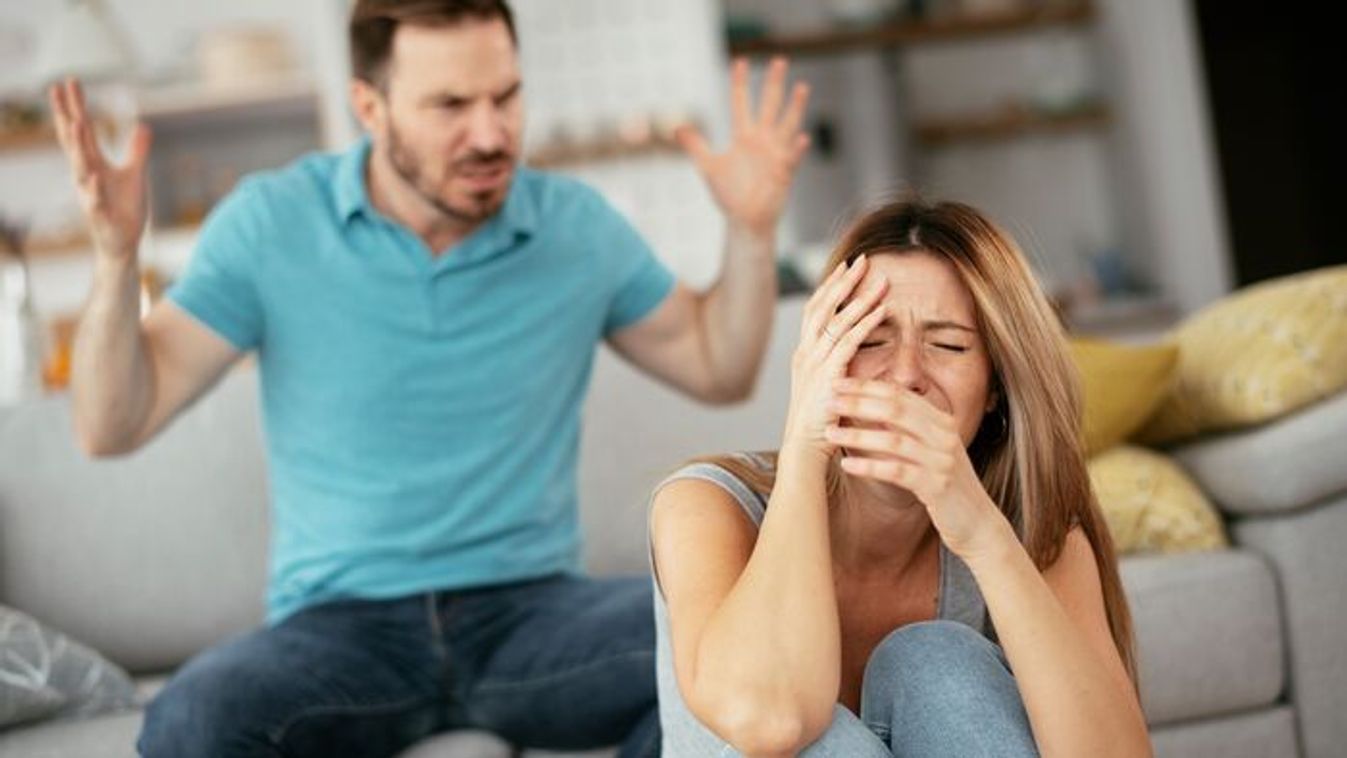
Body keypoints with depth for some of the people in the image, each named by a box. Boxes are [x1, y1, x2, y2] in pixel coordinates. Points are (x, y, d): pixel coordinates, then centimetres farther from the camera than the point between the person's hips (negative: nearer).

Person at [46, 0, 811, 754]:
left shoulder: (577, 225, 4)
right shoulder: (271, 223, -2)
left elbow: (719, 371, 15)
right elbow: (114, 426, -3)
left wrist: (752, 229, 0)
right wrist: (116, 254, -18)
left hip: (532, 608, 2)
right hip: (342, 624, -1)